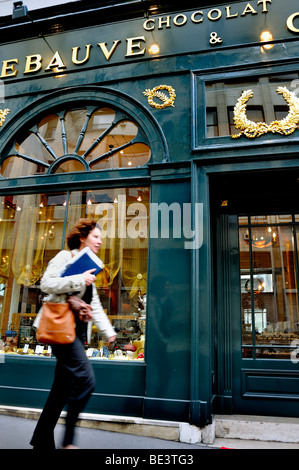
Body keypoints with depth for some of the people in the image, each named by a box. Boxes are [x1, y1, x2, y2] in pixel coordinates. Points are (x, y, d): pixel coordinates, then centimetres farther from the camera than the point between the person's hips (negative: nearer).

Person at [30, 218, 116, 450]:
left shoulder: (89, 266, 21)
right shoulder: (65, 257, -3)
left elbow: (95, 305, 22)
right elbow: (46, 283, -16)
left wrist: (108, 331, 14)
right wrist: (79, 280, -19)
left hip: (78, 329, 9)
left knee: (63, 387, 11)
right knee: (85, 380, -16)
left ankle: (42, 441, 23)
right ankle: (68, 440, -3)